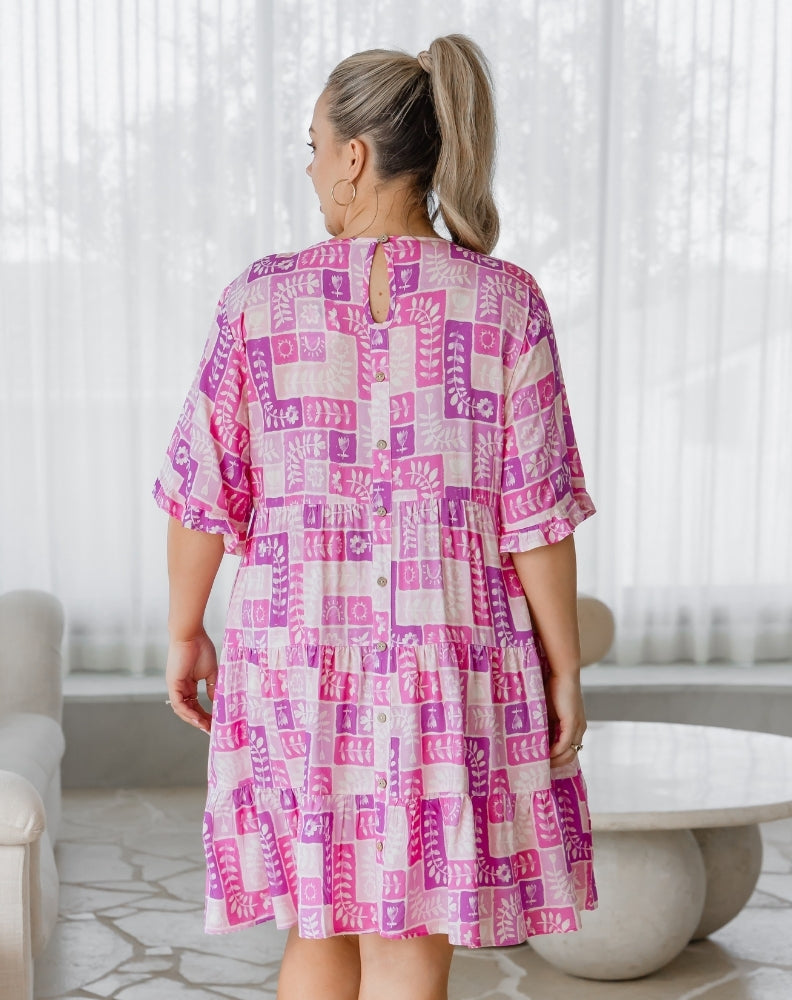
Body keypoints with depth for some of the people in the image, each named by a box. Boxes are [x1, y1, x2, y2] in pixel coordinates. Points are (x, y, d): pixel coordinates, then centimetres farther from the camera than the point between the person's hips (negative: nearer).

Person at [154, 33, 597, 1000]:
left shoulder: (262, 299, -5)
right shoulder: (504, 302, -7)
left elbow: (200, 488, -1)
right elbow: (536, 509, -8)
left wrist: (184, 634, 12)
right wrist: (564, 669, 1)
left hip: (298, 652, 1)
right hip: (452, 664, -1)